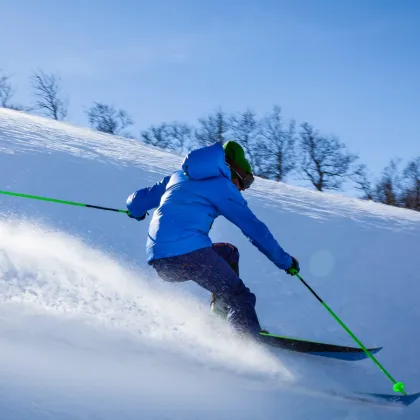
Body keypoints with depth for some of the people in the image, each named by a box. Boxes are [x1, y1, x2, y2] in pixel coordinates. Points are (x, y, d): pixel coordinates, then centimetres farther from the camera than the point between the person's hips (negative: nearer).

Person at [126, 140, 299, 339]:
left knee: (228, 253, 28)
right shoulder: (222, 185, 7)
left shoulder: (178, 177, 26)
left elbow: (138, 200, 32)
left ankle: (221, 320, 19)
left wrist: (136, 210, 56)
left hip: (159, 262, 7)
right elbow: (254, 228, 5)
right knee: (240, 297, -6)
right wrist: (285, 261, 12)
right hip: (189, 251, -7)